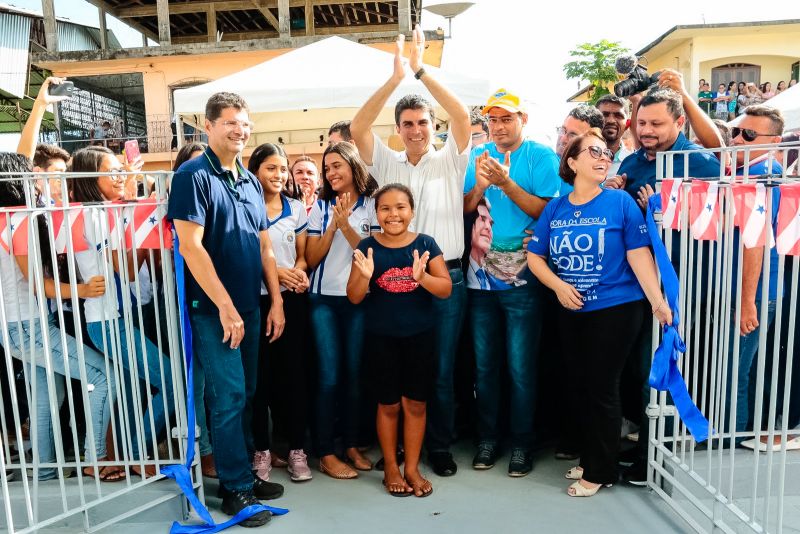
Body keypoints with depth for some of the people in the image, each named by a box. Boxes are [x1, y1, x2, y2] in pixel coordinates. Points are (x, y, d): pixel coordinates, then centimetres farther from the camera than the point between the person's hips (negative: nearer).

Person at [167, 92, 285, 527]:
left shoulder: (250, 181, 12)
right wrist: (225, 307, -19)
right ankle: (236, 489, 11)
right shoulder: (193, 175, -9)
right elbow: (190, 246, -17)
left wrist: (276, 301, 9)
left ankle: (241, 474, 28)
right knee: (229, 397, -3)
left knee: (245, 395, 13)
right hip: (213, 309, -7)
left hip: (250, 307, 7)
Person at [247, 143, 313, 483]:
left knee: (292, 372, 6)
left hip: (291, 299, 3)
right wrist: (272, 270, -15)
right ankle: (262, 449, 19)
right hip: (255, 300, -2)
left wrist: (299, 272, -9)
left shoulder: (296, 209, 10)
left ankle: (296, 448, 17)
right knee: (260, 375, 5)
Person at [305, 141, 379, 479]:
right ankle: (326, 454, 10)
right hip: (324, 299, 0)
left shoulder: (372, 205, 3)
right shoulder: (320, 206, 7)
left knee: (355, 374, 7)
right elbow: (311, 258, 1)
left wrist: (346, 225, -14)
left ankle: (352, 444, 23)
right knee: (329, 377, 0)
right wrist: (332, 225, -10)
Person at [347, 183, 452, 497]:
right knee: (389, 404, 10)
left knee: (415, 403, 9)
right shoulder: (367, 247, -4)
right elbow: (354, 298, -4)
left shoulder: (426, 244, -3)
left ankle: (412, 468, 26)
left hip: (420, 335, 1)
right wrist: (365, 276, -24)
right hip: (380, 337, 0)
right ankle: (391, 469, 28)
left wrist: (422, 277, -27)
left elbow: (446, 289, -7)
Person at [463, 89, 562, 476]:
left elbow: (547, 211, -12)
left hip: (522, 280, -4)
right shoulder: (479, 156, 8)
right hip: (481, 276, 4)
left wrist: (507, 183, -21)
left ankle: (522, 442, 20)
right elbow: (464, 210, 4)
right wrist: (480, 185, -14)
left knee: (521, 367, 3)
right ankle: (487, 437, 27)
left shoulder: (541, 157, -3)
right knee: (484, 364, 12)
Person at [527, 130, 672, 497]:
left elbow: (639, 254, -10)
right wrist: (557, 285, -10)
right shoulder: (555, 209, 3)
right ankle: (588, 457, 34)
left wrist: (657, 300, -17)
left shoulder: (620, 202, -7)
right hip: (571, 312, 5)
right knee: (583, 387, 16)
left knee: (602, 389, 3)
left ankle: (601, 471, 20)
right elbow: (535, 256, 5)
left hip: (615, 309, -4)